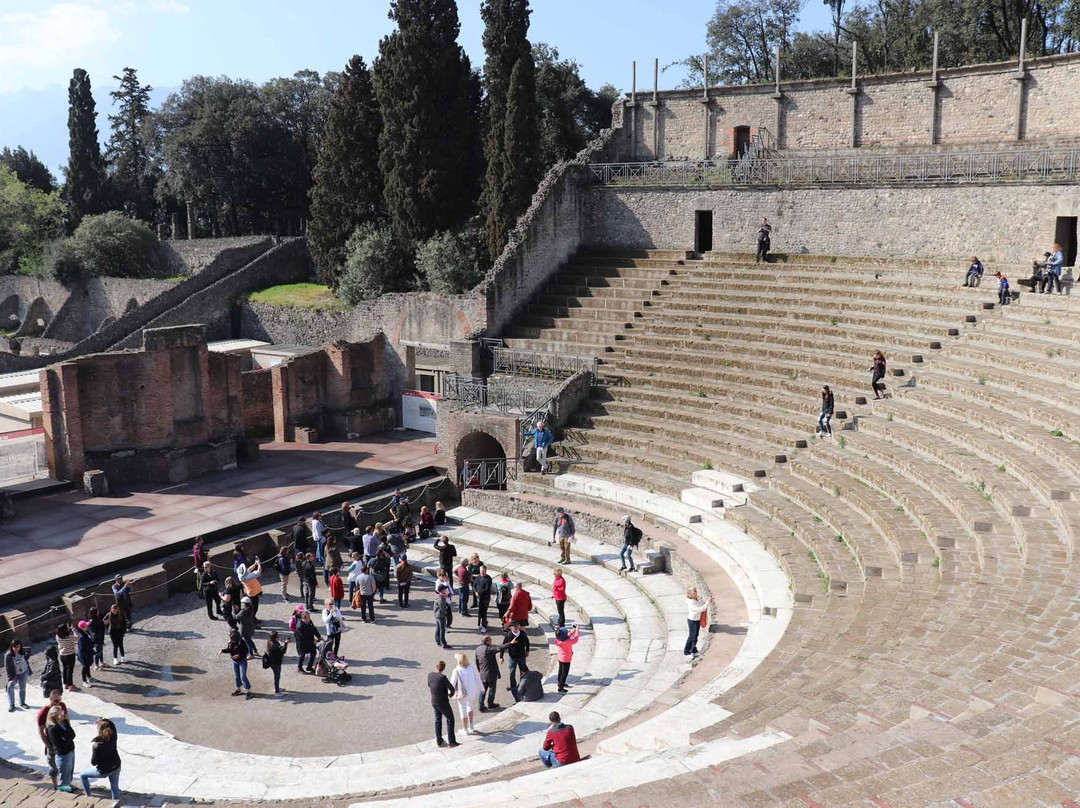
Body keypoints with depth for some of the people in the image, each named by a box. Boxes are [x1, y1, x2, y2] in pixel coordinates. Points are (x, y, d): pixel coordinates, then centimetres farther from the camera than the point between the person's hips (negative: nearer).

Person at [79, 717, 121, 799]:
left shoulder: (97, 745, -29)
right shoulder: (112, 737, -14)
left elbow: (93, 763, -19)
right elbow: (112, 725, 8)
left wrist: (92, 748, -13)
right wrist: (105, 720, -1)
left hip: (104, 771, -5)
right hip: (116, 767, 5)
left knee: (82, 775, 20)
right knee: (115, 788, 21)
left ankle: (88, 795, 31)